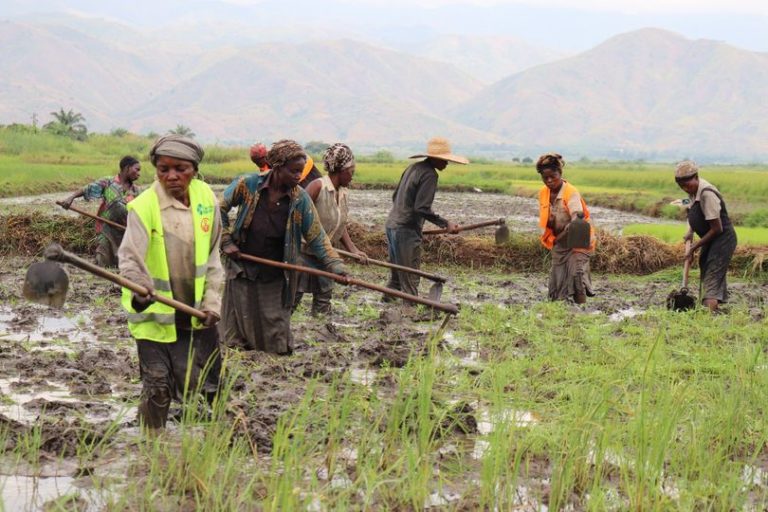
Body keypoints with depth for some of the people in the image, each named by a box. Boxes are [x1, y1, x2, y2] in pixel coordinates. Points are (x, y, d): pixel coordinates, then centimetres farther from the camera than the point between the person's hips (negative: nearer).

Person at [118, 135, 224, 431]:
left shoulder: (205, 197, -3)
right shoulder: (143, 207, -18)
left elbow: (212, 255, 6)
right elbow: (130, 258, -28)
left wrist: (212, 301, 1)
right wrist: (139, 291, -48)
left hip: (197, 312, 4)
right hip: (156, 315, -4)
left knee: (210, 381, 13)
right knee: (158, 387, -4)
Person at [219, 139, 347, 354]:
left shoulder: (300, 199, -9)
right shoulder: (248, 185, -12)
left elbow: (316, 236, -5)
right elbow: (219, 209, 2)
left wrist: (335, 264, -16)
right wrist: (226, 242, -2)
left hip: (276, 277, 1)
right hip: (243, 269, -1)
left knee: (275, 333, 4)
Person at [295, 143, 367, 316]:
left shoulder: (343, 192, 6)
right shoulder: (318, 186, -16)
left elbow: (341, 226, 8)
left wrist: (353, 249, -4)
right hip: (305, 251, -7)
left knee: (324, 295, 10)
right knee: (294, 295, -5)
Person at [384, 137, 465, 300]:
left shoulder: (413, 167, 14)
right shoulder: (429, 174, -14)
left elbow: (395, 197, 20)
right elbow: (422, 208, -21)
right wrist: (446, 224, -16)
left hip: (392, 224, 9)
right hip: (406, 231, -9)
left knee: (396, 276, 17)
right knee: (410, 280, -6)